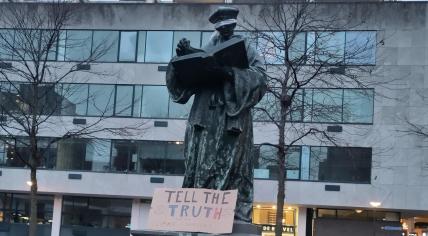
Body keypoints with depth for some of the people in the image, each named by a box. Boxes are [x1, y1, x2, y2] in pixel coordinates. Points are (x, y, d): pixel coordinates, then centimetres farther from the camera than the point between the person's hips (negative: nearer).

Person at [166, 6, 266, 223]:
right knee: (200, 167, -3)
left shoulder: (245, 50, 11)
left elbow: (259, 77, -5)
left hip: (233, 116, -3)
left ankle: (237, 217, -12)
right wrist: (184, 57, -7)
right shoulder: (207, 50, 19)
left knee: (232, 168, -9)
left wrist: (230, 73, -20)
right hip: (205, 115, 3)